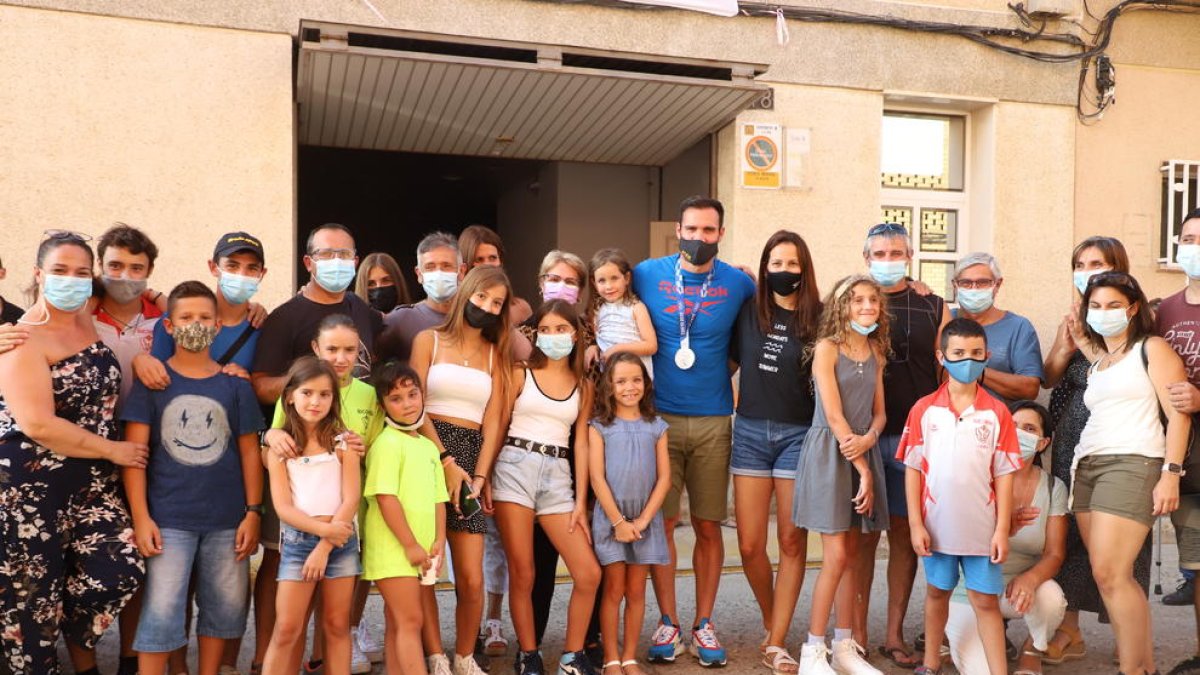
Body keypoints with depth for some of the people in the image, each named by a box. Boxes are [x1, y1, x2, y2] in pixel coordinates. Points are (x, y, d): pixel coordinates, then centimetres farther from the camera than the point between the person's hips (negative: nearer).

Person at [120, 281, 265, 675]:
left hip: (227, 519, 2)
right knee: (161, 611, 0)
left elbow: (249, 450, 5)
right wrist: (140, 517, -9)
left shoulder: (235, 384, 4)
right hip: (168, 518, -2)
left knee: (224, 607, 11)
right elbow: (134, 451, -3)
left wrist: (253, 512, 0)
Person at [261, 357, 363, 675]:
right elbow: (283, 507, -5)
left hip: (341, 541, 1)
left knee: (337, 626, 8)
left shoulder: (342, 443, 2)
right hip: (298, 540, -1)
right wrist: (324, 529, -16)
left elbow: (351, 499, -4)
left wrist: (324, 547, -11)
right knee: (287, 629, -1)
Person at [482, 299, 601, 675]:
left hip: (558, 475, 3)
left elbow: (580, 443, 9)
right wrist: (481, 476, -11)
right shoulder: (520, 373, 5)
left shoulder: (583, 385, 12)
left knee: (589, 573, -3)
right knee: (522, 573, 0)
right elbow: (496, 428, 0)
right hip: (515, 468, -2)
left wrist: (581, 501, 3)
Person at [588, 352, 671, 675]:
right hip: (610, 518, -2)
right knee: (614, 589, 2)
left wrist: (643, 519, -8)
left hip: (645, 520, 2)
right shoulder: (599, 426, -1)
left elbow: (664, 478, 1)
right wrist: (618, 520, -11)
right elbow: (597, 478, -6)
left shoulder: (656, 426, 5)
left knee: (636, 590, 8)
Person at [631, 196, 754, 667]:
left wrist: (732, 380, 6)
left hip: (713, 421, 0)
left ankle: (703, 624, 19)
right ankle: (668, 623, 16)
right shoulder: (646, 274, 1)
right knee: (661, 522, 3)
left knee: (708, 526, 5)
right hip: (658, 417, 0)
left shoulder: (740, 284, 2)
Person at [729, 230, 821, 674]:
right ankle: (771, 622, 27)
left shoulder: (818, 319, -2)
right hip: (749, 432, 2)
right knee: (750, 546, 2)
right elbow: (733, 359, 17)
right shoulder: (748, 311, 4)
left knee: (792, 542, 2)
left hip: (798, 434, -1)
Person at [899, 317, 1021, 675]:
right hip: (937, 524, 1)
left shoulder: (997, 413, -3)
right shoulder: (924, 410, -3)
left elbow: (1004, 474, -2)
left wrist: (1002, 530, -5)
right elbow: (913, 470, -2)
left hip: (981, 527, -1)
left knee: (986, 601, 5)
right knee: (937, 592, 17)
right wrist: (916, 524, -6)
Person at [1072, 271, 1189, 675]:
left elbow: (1178, 415, -6)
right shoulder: (1094, 364, 24)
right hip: (1087, 466, 7)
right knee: (1107, 576, 3)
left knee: (1110, 574, -15)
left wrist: (1170, 474, -12)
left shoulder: (1152, 349, 4)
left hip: (1132, 464, -7)